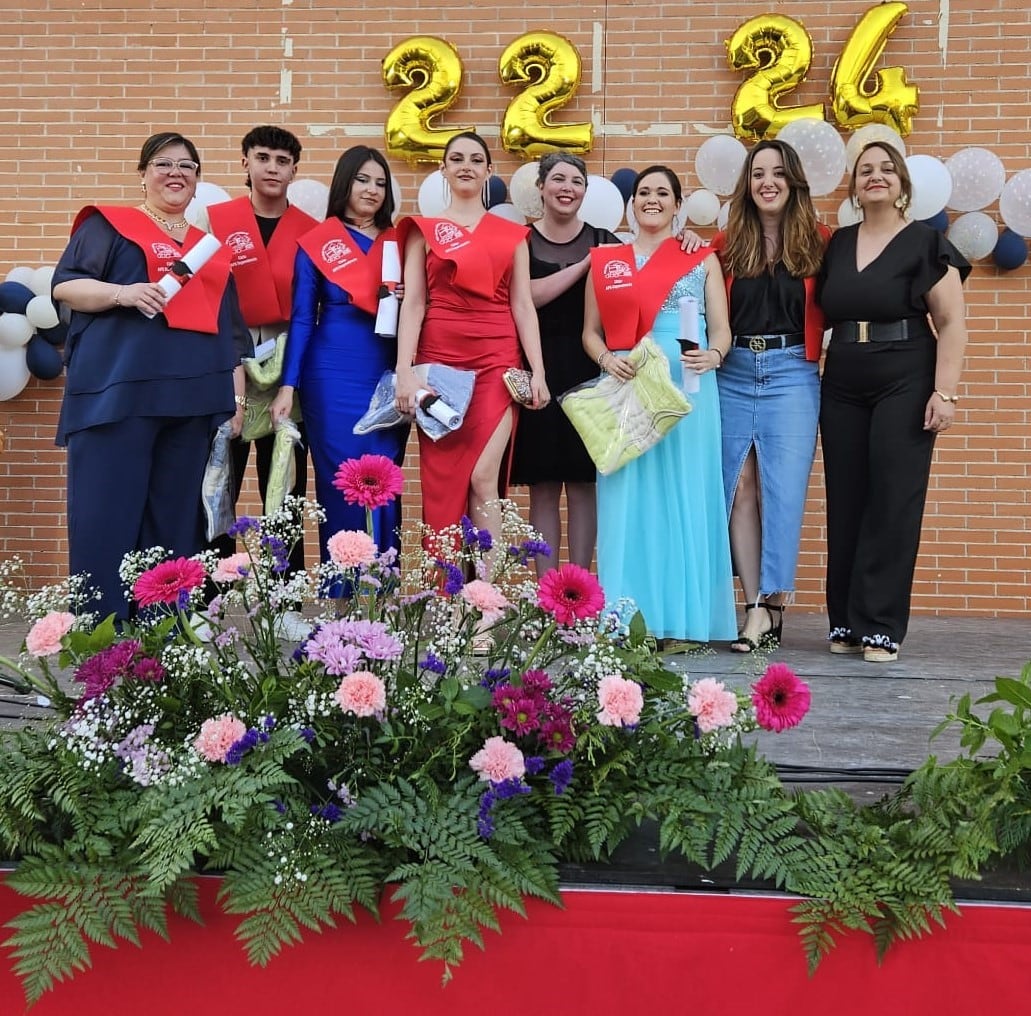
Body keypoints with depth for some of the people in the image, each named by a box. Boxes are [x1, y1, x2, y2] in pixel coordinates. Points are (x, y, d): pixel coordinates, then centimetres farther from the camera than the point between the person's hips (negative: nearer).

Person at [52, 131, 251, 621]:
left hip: (193, 397, 5)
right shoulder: (109, 225, 8)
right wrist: (122, 292, -17)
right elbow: (64, 285, 0)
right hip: (117, 391, -4)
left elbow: (231, 328, 22)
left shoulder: (210, 246, 22)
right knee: (106, 512, -7)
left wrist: (237, 394, 13)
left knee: (176, 518, 5)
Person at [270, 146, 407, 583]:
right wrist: (288, 385, -6)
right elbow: (301, 318, 1)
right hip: (333, 379, -2)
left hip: (389, 378, 3)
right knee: (342, 488, -2)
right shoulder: (316, 244, 3)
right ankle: (341, 599, 7)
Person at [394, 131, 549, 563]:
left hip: (496, 360, 0)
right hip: (440, 359, 0)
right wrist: (404, 370, -9)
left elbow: (523, 306, 8)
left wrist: (538, 370, -1)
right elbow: (412, 303, 2)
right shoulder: (424, 231, 9)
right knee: (442, 480, 0)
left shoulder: (511, 235, 12)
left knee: (483, 478, -11)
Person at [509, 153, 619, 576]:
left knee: (583, 483, 2)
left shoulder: (603, 240, 11)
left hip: (589, 371, 1)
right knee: (543, 485, 1)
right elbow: (528, 297, -12)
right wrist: (587, 264, -12)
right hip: (538, 370, -1)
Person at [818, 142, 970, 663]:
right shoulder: (836, 244, 12)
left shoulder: (925, 242, -2)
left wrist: (945, 392, -14)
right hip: (842, 387, 4)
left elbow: (952, 323, -6)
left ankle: (880, 627, 3)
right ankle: (845, 622, 14)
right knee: (844, 503, 5)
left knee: (893, 503, -4)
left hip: (905, 384, -4)